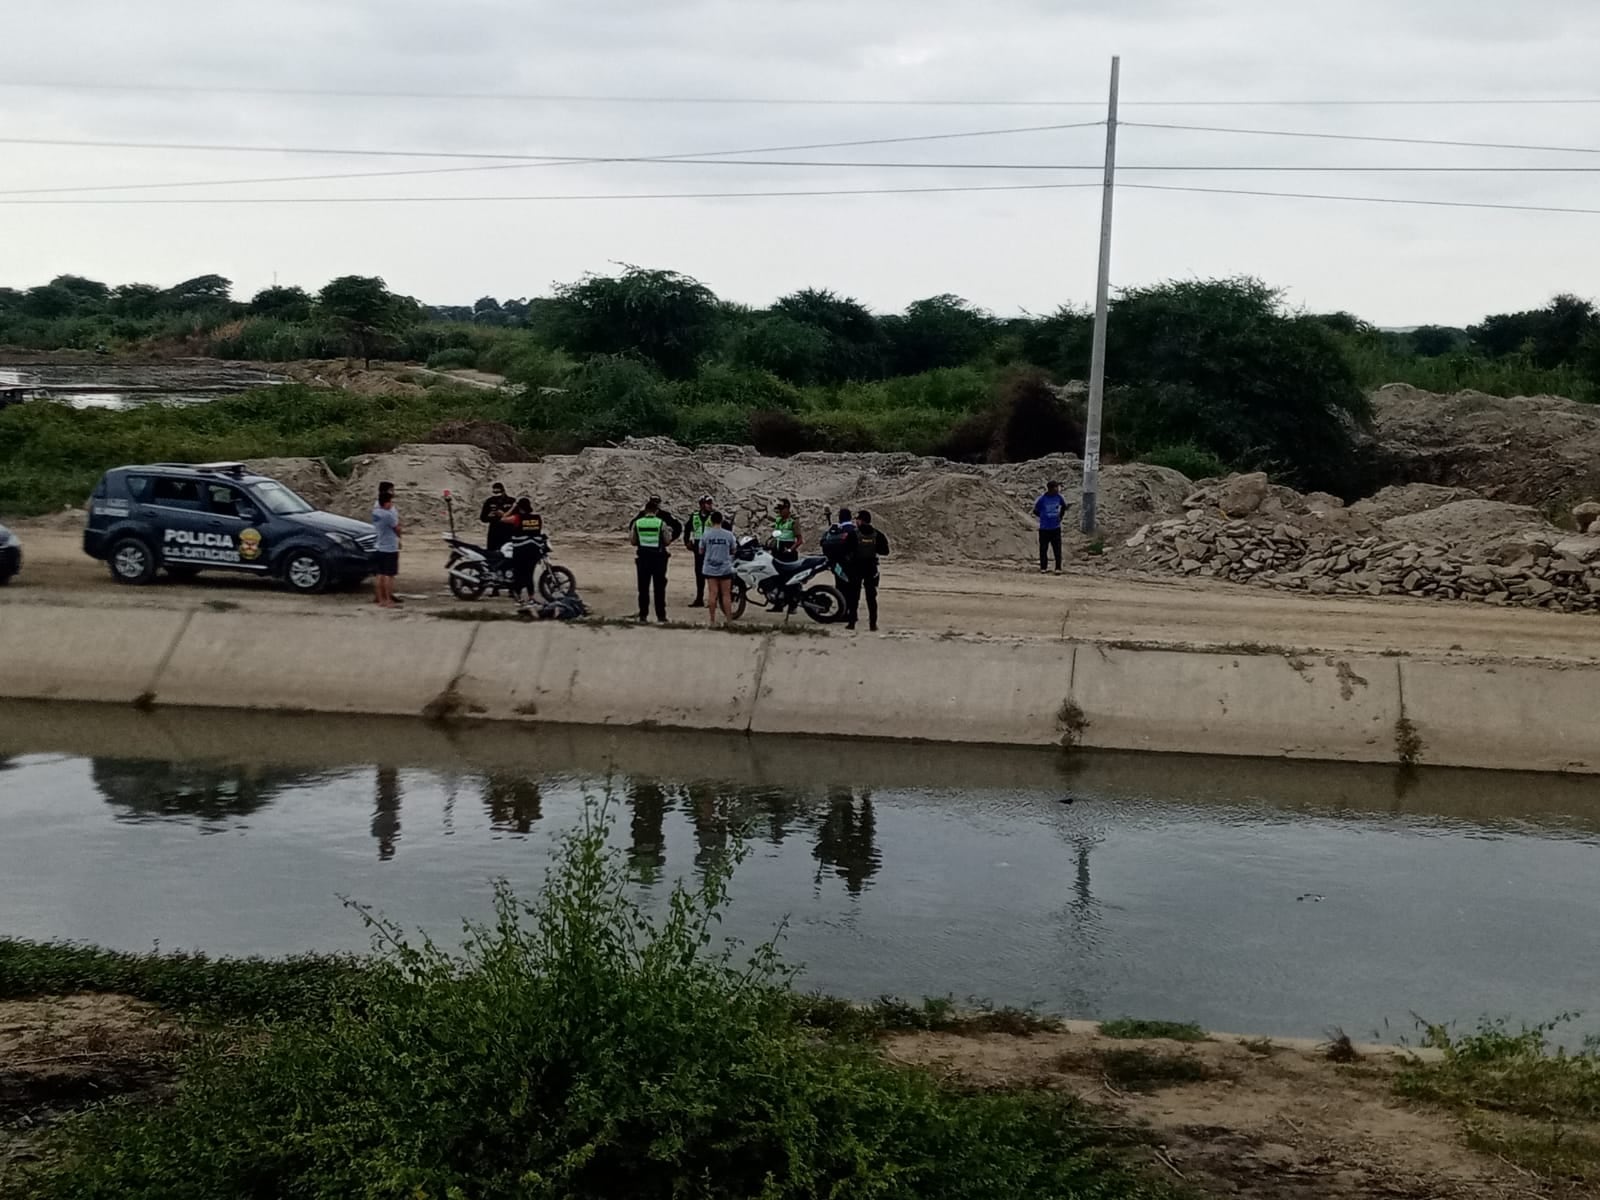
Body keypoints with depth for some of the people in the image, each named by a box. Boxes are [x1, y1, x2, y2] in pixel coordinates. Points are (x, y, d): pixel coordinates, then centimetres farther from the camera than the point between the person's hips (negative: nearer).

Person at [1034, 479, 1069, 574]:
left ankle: (1058, 568, 4)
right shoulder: (1042, 499, -11)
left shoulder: (1059, 497, -3)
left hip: (1056, 527, 2)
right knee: (1043, 548, 7)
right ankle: (1042, 568, 18)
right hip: (1044, 528, -2)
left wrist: (1060, 516, 12)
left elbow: (1064, 506, 18)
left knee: (1057, 549, -2)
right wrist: (1044, 517, 1)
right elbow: (1035, 511, 2)